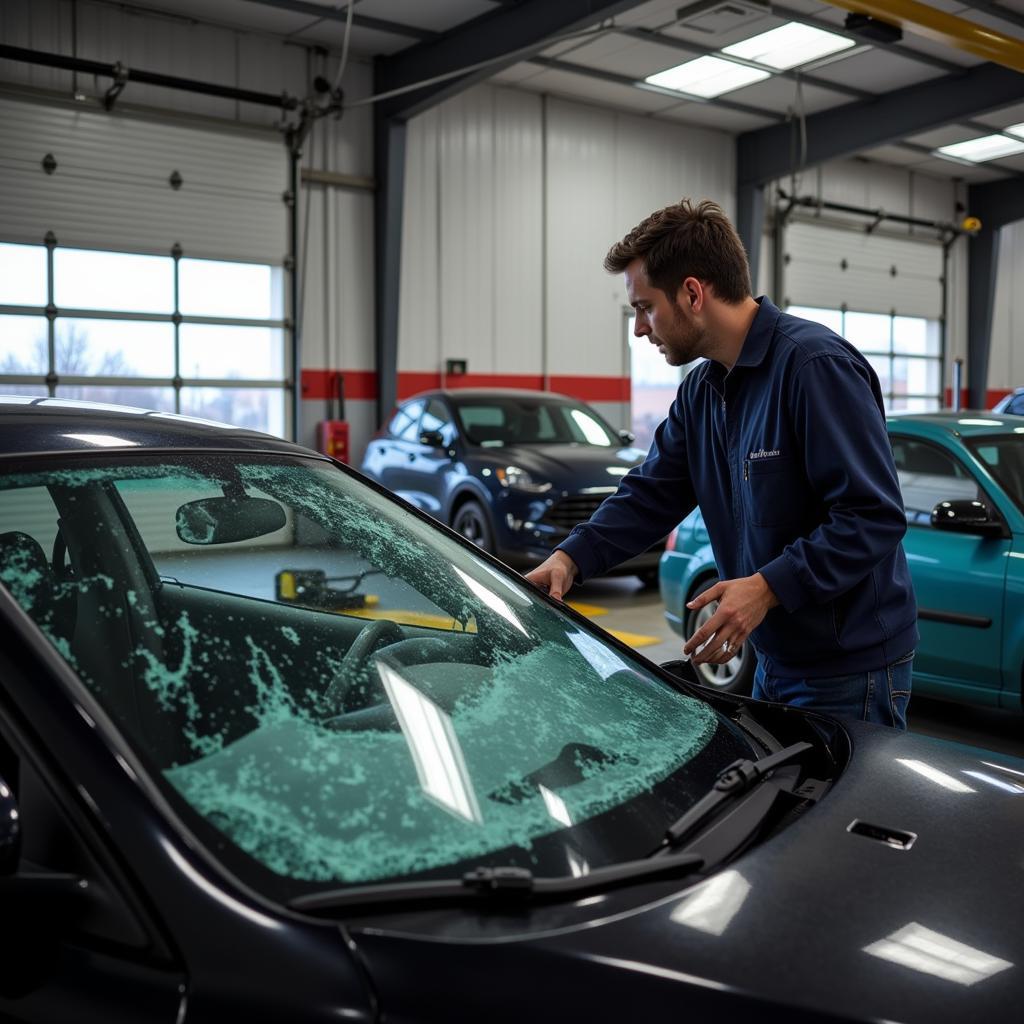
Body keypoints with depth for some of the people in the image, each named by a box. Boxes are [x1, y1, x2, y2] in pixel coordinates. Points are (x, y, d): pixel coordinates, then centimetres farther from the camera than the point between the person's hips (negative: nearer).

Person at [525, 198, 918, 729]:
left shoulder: (815, 365, -20)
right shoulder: (702, 391, 9)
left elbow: (874, 516, -24)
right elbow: (649, 495, 9)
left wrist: (769, 586, -29)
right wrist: (571, 557, -6)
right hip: (777, 662, 9)